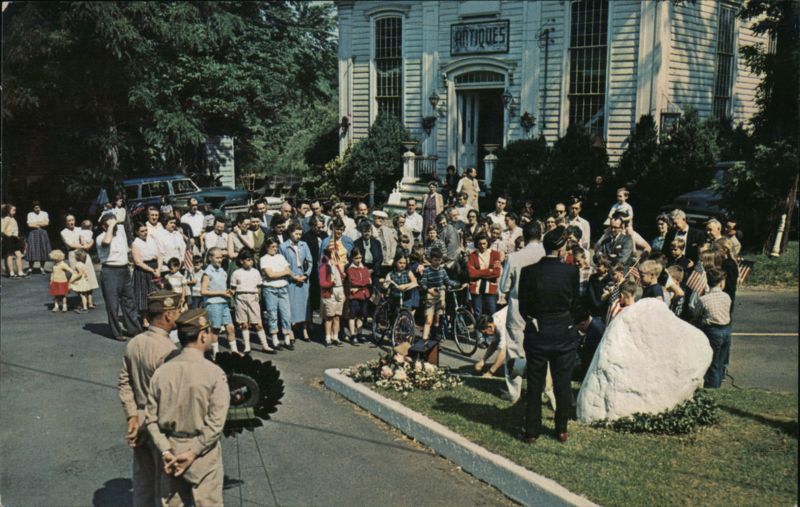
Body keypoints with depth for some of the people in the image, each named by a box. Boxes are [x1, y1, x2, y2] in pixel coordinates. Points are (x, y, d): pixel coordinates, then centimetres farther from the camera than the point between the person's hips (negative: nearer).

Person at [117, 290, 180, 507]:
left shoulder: (133, 343, 0)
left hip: (139, 421, 7)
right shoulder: (168, 350, -24)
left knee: (142, 479, 21)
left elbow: (123, 383, 3)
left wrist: (132, 416, 4)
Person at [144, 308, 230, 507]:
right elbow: (216, 423, -20)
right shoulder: (214, 373, -16)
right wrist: (193, 453, -14)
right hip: (203, 455, -4)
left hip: (170, 449, 4)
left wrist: (165, 451, -4)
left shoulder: (162, 371, -4)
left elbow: (151, 418, -3)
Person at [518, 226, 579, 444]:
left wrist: (533, 320, 9)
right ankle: (562, 430, 21)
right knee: (563, 383, 13)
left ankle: (532, 431, 15)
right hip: (564, 333, 0)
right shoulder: (571, 271, -10)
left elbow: (523, 307, -5)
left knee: (534, 384, 9)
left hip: (537, 334, 0)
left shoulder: (528, 271, -10)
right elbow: (574, 303, 3)